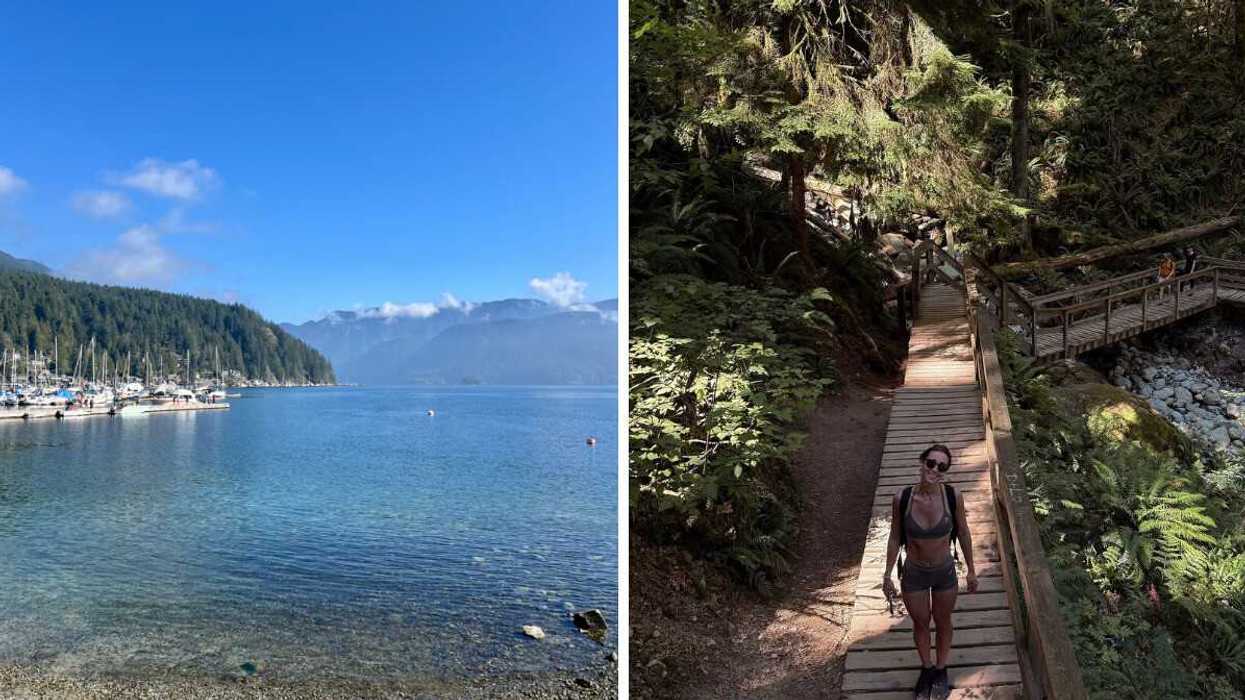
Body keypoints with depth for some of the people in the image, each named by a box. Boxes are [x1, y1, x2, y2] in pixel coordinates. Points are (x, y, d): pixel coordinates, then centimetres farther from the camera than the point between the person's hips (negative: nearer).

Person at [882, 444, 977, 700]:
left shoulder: (953, 496, -21)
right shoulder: (901, 498, -22)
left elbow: (963, 533, -4)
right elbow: (895, 538, -8)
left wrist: (971, 570, 4)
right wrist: (887, 574, -2)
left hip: (945, 572, 0)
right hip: (914, 574, 0)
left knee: (943, 623, 24)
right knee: (920, 624, 22)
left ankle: (941, 670, 49)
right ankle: (926, 669, 49)